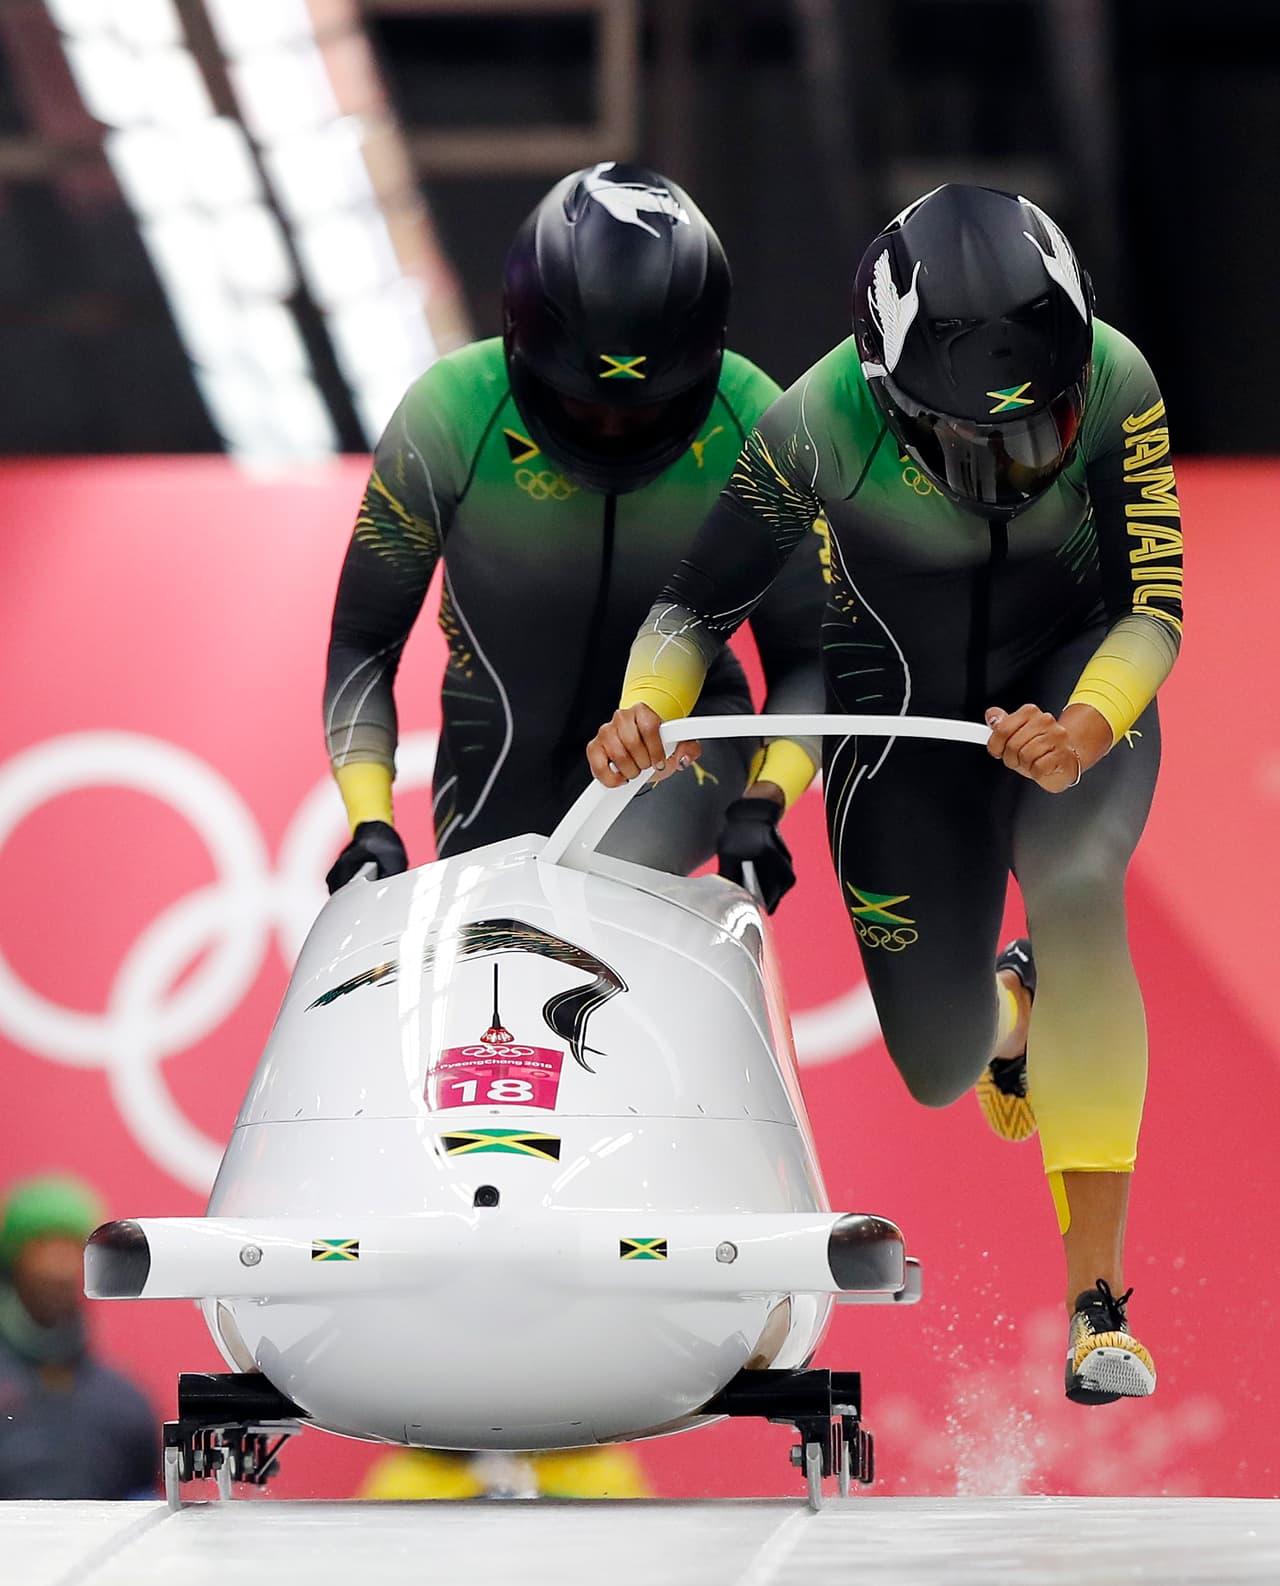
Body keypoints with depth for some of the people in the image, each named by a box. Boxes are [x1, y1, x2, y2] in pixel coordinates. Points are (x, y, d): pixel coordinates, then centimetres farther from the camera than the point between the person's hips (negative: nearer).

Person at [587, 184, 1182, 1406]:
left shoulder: (1115, 386, -25)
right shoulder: (822, 425, -25)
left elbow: (1153, 606, -23)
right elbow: (700, 601, -13)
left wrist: (1087, 729, -43)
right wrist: (645, 709, -33)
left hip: (1074, 691, -1)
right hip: (903, 717, 1)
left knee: (1073, 877, -35)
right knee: (940, 1073, -6)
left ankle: (1099, 1305, -32)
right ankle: (1010, 1006, 39)